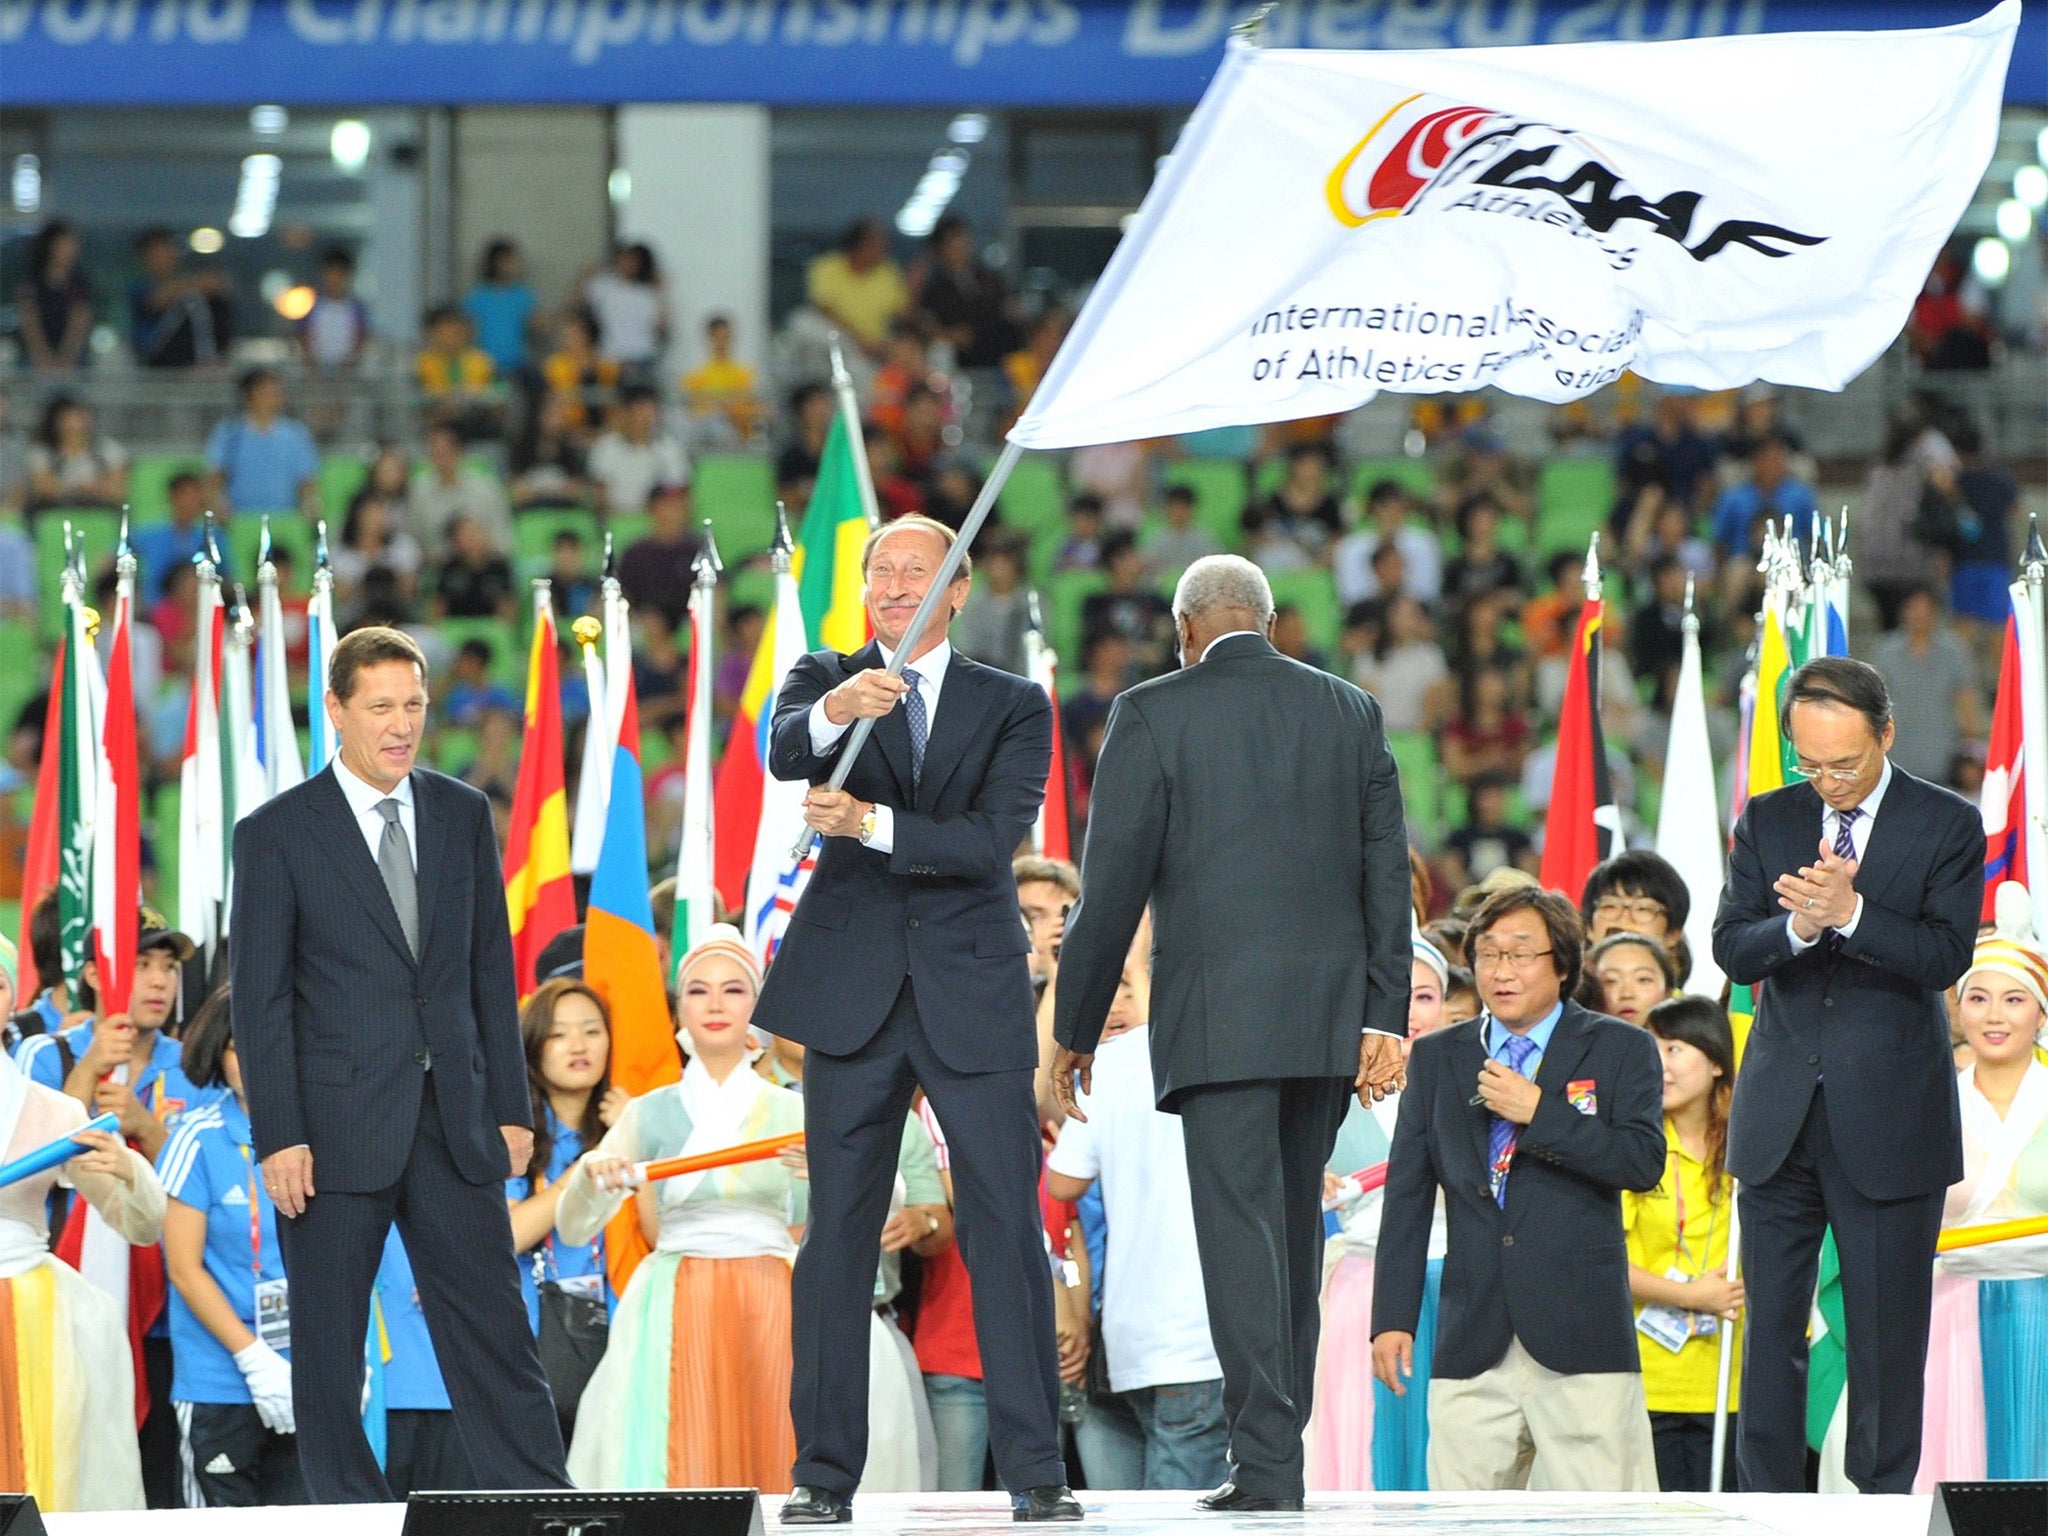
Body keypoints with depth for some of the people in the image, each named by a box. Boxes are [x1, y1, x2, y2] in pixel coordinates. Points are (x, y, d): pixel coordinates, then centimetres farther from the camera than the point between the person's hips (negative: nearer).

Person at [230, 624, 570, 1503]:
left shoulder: (463, 815, 11)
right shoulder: (276, 834, -1)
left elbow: (491, 968, 13)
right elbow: (260, 997, -4)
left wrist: (510, 1105, 8)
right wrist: (278, 1138, -10)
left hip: (454, 1121, 3)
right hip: (337, 1126, -3)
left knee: (494, 1330, 0)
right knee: (329, 1345, 2)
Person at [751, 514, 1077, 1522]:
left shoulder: (1013, 708, 7)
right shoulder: (824, 682, 9)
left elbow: (996, 837, -8)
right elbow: (783, 754, -15)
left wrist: (870, 823, -19)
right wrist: (835, 713, -37)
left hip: (974, 993, -1)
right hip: (854, 988, 1)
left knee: (1008, 1230, -5)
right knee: (838, 1232, 2)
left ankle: (1034, 1469, -2)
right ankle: (825, 1472, 5)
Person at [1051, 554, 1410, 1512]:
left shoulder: (1154, 714, -1)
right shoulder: (1350, 711, 11)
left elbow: (1113, 882, -3)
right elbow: (1386, 871, 7)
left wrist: (1076, 1028, 4)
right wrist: (1383, 1018, 6)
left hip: (1218, 1018, -4)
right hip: (1330, 1017, 5)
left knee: (1241, 1228, -7)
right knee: (1295, 1227, 14)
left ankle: (1266, 1460, -15)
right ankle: (1277, 1444, 17)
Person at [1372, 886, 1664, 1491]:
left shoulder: (1621, 1050, 7)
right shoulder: (1436, 1057, 16)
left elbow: (1644, 1162, -7)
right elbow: (1407, 1195, 13)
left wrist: (1538, 1112, -12)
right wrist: (1393, 1316, 5)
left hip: (1580, 1334, -3)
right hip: (1473, 1341, 3)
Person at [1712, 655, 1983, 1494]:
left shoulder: (1946, 825, -2)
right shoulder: (1766, 821, 7)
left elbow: (1946, 954, -12)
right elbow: (1731, 950, -1)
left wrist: (1849, 912, -26)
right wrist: (1798, 925, -22)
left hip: (1889, 1118, -3)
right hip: (1780, 1113, 3)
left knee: (1887, 1331, 1)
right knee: (1770, 1326, 6)